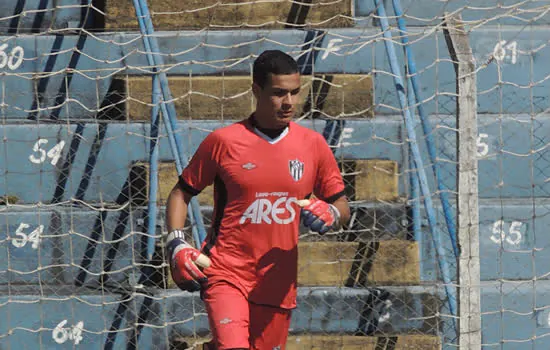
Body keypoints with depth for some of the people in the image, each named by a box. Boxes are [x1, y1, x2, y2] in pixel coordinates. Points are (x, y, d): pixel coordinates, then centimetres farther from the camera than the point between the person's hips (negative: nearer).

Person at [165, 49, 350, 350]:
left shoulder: (312, 145, 6)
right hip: (225, 274, -4)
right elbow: (181, 193, 7)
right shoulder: (223, 141, -2)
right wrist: (176, 245, -7)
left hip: (277, 284, 4)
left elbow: (341, 206, 14)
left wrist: (330, 215, -9)